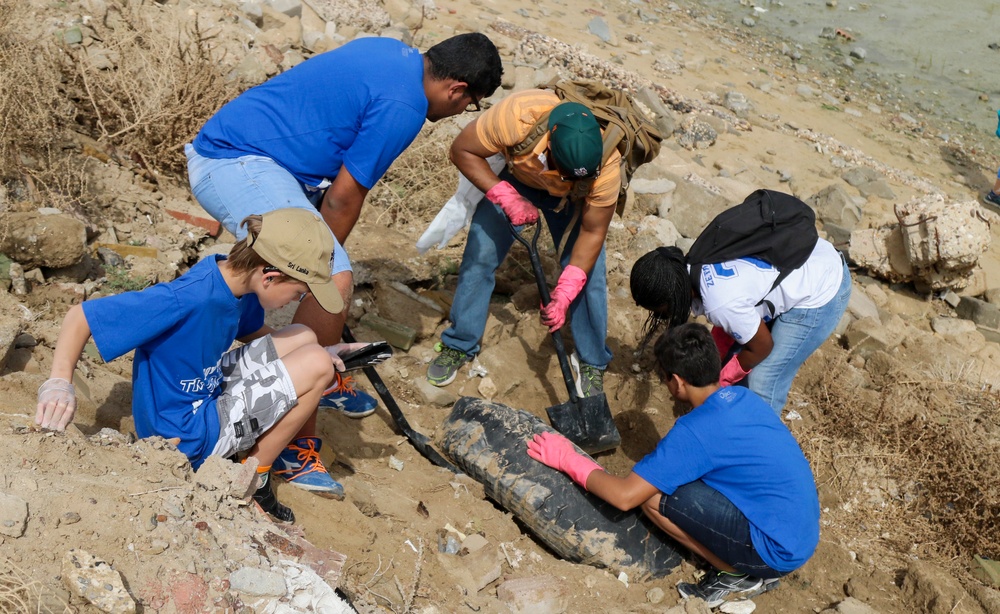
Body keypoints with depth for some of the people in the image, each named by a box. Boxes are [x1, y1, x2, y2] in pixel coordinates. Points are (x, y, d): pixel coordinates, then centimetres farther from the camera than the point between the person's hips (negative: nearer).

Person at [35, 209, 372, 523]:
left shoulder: (237, 276, -7)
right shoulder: (185, 301, -33)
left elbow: (252, 332, 13)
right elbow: (80, 315, -29)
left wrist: (322, 353, 1)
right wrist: (59, 383, -42)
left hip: (210, 389, 9)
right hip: (186, 436, -9)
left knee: (303, 338, 9)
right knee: (315, 367, -13)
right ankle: (252, 479, 3)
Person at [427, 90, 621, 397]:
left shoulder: (605, 166, -39)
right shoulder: (518, 115, -44)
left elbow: (592, 232, -26)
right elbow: (462, 151, -28)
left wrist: (563, 294, -31)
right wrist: (506, 197, -36)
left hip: (573, 198, 0)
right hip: (514, 179, 1)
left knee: (587, 275, -8)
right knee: (479, 257, -4)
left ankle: (593, 363, 13)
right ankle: (459, 345, 15)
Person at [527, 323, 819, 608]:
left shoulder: (696, 431, -22)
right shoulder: (746, 398, 3)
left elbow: (625, 496, -20)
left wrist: (568, 459, -6)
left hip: (780, 551, -8)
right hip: (806, 534, 8)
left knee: (655, 496, -11)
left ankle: (736, 574, 4)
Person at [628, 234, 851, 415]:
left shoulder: (721, 304, -35)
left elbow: (762, 347, -16)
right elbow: (732, 325, 6)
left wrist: (721, 380, -3)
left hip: (821, 293, -9)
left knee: (763, 384, -7)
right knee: (732, 351, 13)